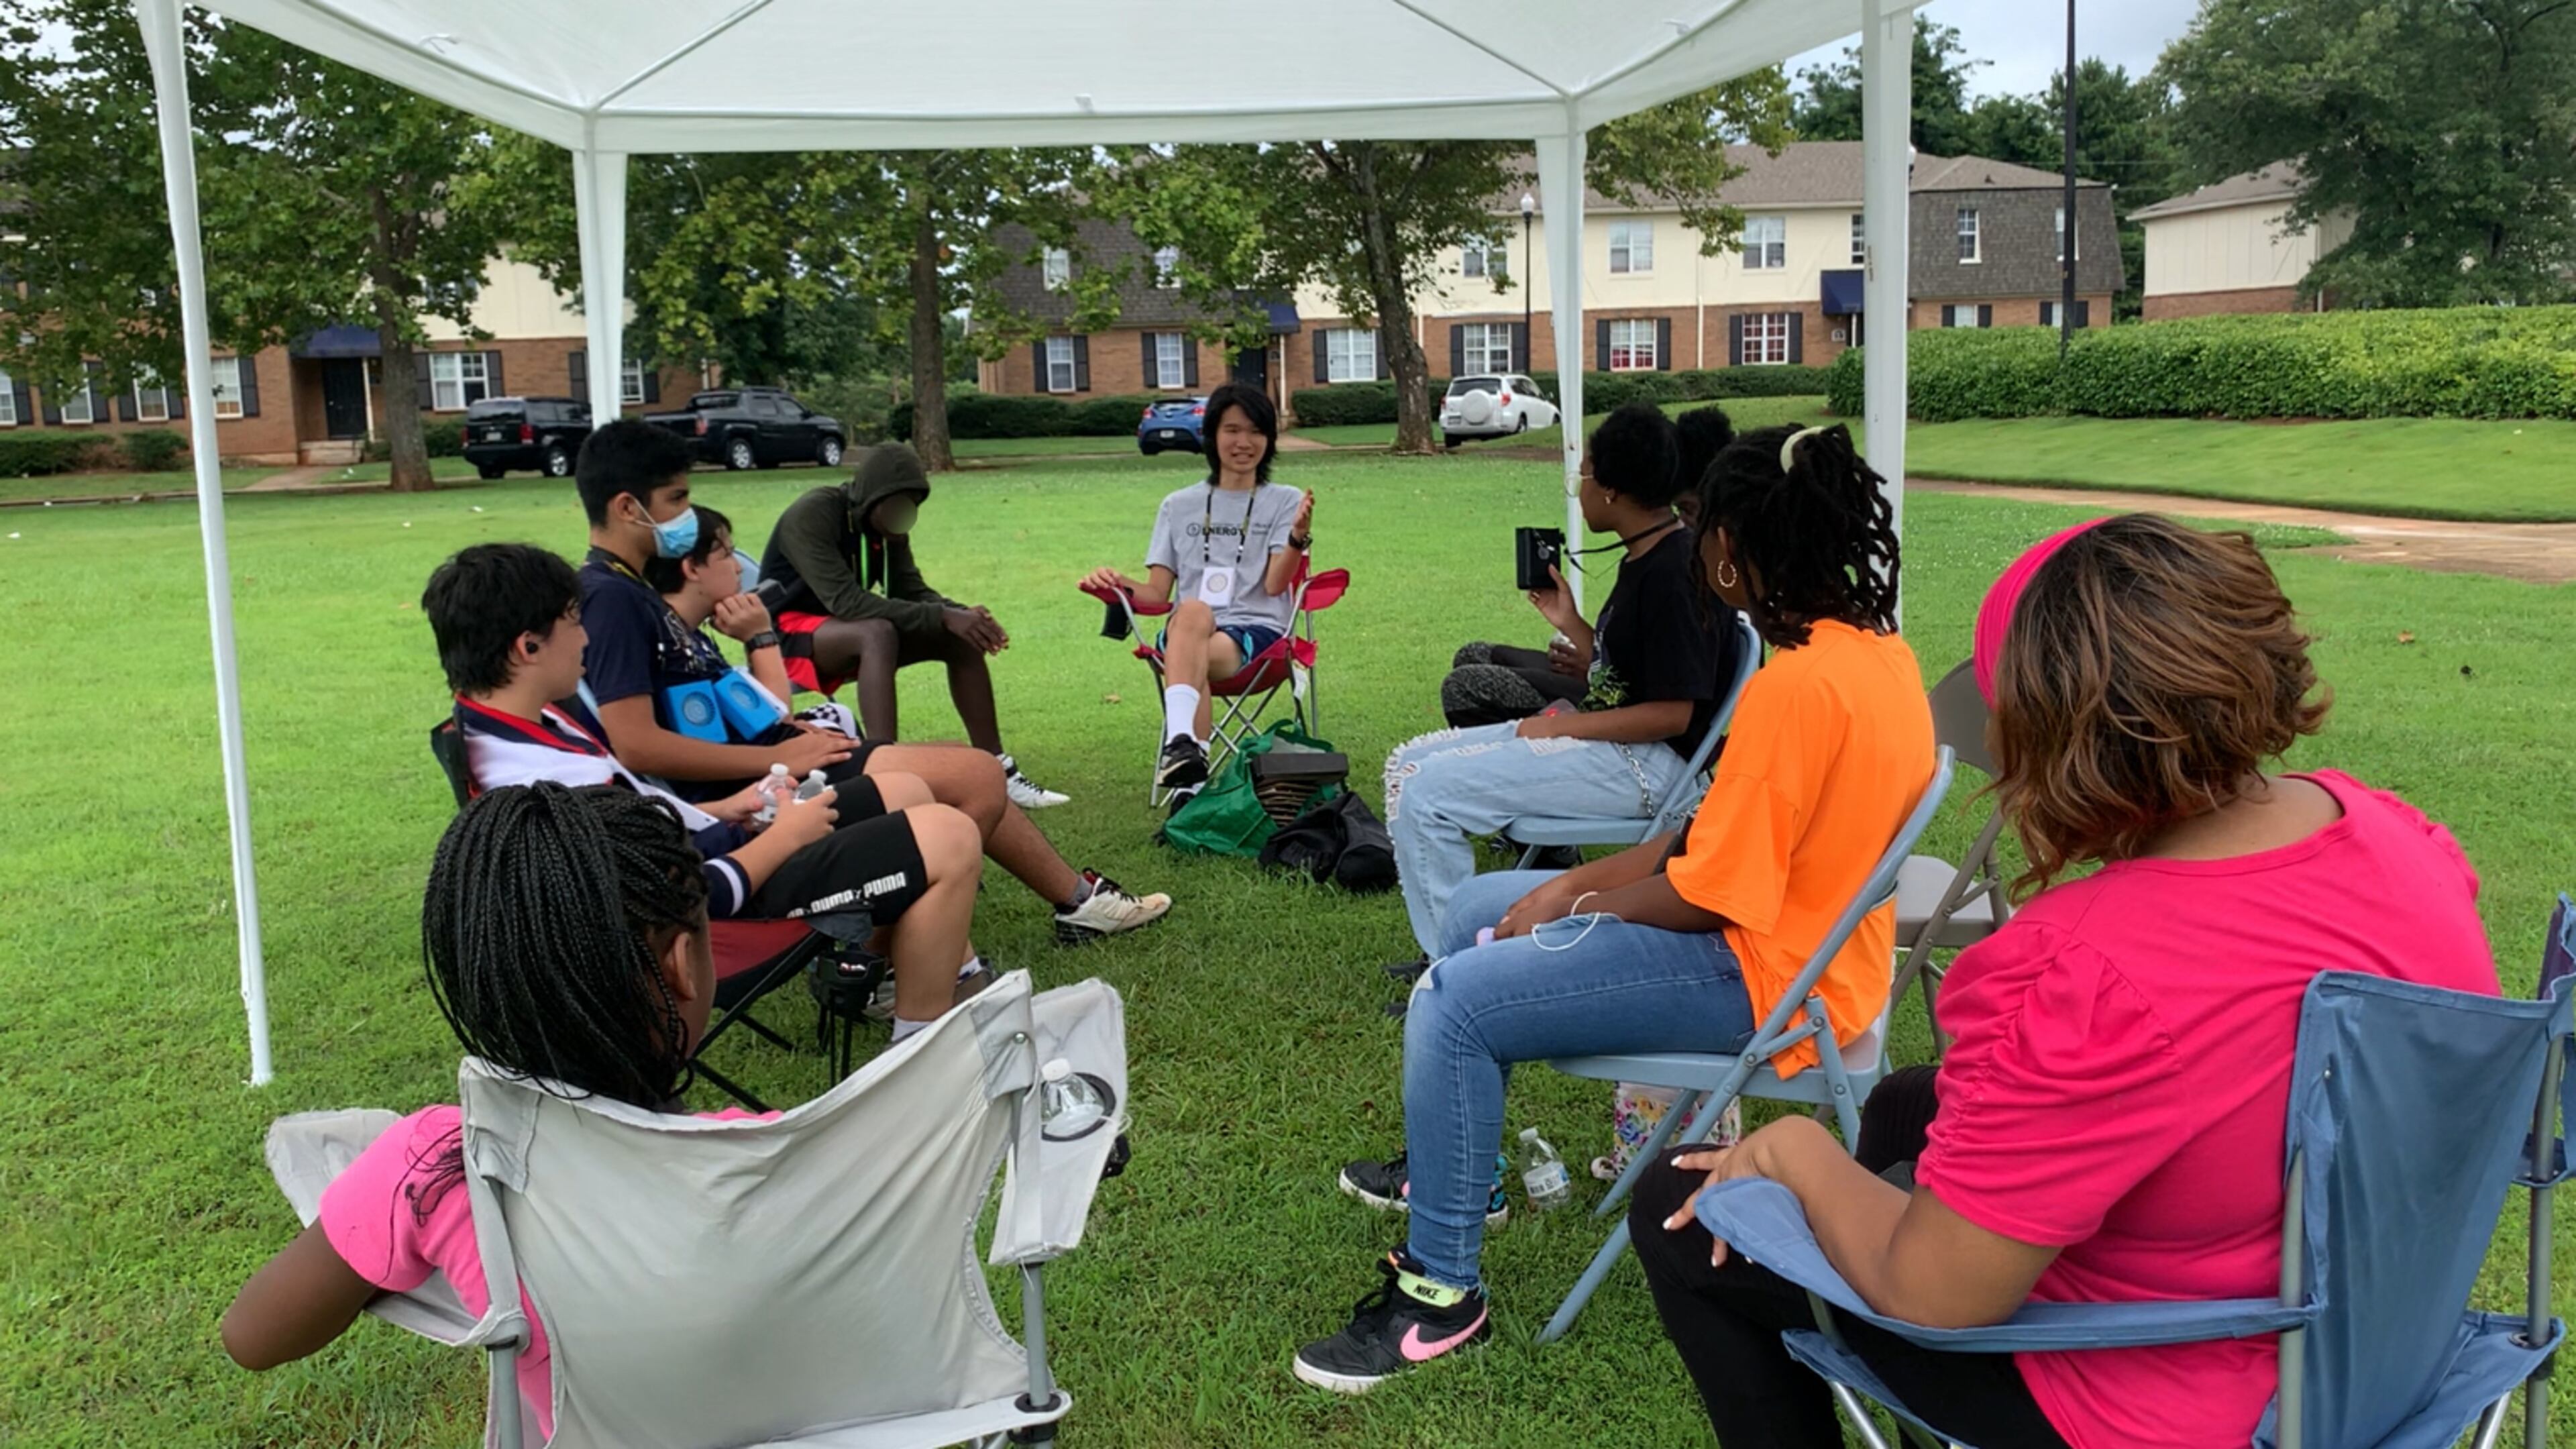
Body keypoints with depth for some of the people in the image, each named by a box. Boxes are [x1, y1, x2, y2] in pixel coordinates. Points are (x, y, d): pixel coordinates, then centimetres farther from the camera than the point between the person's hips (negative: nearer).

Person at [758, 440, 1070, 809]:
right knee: (879, 633, -38)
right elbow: (846, 602, -34)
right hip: (789, 632, -7)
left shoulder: (886, 522, -2)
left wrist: (962, 613, -23)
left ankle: (996, 771, -6)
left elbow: (911, 591, -1)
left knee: (962, 637, -8)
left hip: (853, 633, 7)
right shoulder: (812, 515, -25)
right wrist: (943, 617, -37)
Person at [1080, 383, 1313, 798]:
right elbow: (1157, 593, 14)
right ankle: (1186, 754, -55)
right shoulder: (1178, 506, 19)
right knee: (1194, 612, -38)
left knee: (1197, 657, -36)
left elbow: (1275, 585, -3)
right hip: (1185, 632, 1)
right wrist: (1121, 585, -8)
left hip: (1257, 629, -1)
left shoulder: (1285, 502, 12)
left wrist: (1299, 538, -22)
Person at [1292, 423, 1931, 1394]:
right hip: (1793, 924, 10)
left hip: (1761, 975, -10)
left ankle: (1441, 1292, -3)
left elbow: (1708, 893, -24)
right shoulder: (1876, 646, 3)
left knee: (1453, 1005, -16)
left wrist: (1569, 910, -7)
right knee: (1475, 909, 16)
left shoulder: (1798, 684, -27)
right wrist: (1575, 885, 2)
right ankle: (1450, 1163, 33)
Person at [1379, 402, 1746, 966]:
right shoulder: (1643, 559, 13)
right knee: (1409, 764, 7)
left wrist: (1564, 727, -16)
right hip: (1608, 743, 11)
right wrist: (1568, 623, 8)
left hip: (1649, 763, -11)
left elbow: (1673, 713, -21)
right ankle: (1449, 950, 8)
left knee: (1425, 793, -21)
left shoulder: (1677, 573, -18)